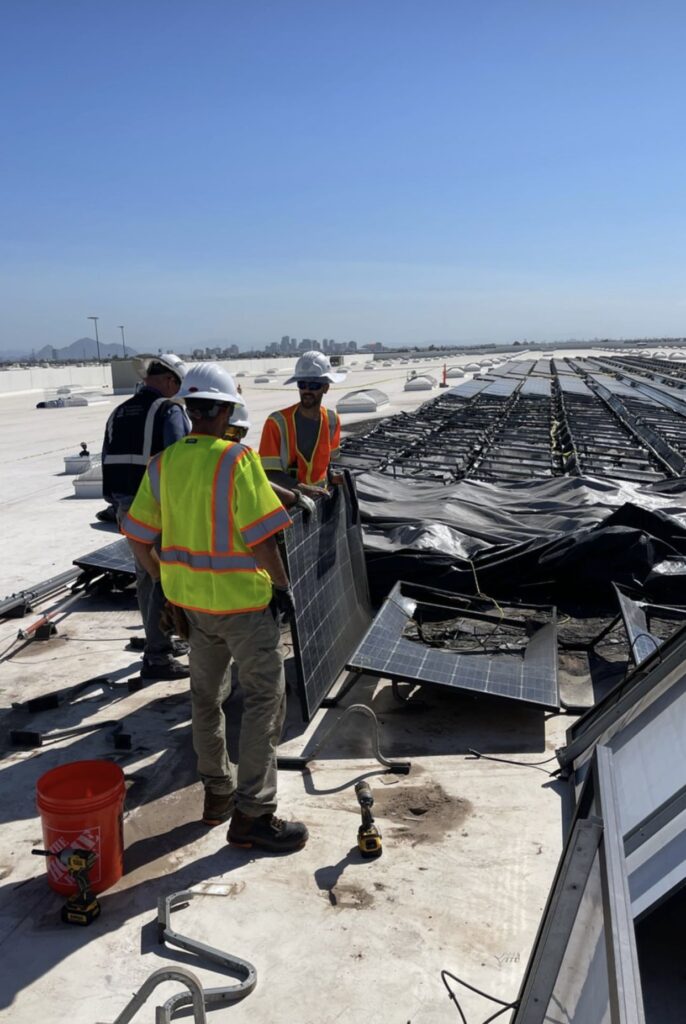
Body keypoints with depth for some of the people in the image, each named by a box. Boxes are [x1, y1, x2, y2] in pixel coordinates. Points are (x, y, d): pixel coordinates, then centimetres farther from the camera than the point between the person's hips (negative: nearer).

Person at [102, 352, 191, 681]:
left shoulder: (118, 414, 14)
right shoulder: (169, 410, -10)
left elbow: (108, 466, 16)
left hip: (128, 509, 8)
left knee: (146, 578, 19)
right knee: (165, 581, 0)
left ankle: (160, 642, 33)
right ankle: (156, 658, 5)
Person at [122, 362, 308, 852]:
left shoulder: (163, 462, 0)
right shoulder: (237, 458, -18)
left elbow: (139, 538, 4)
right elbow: (260, 537, -22)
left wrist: (168, 582, 16)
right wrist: (283, 586, -7)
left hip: (190, 598, 7)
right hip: (243, 599, -6)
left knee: (207, 696, 20)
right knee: (264, 699, 5)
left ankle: (217, 792, 34)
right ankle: (252, 813, 10)